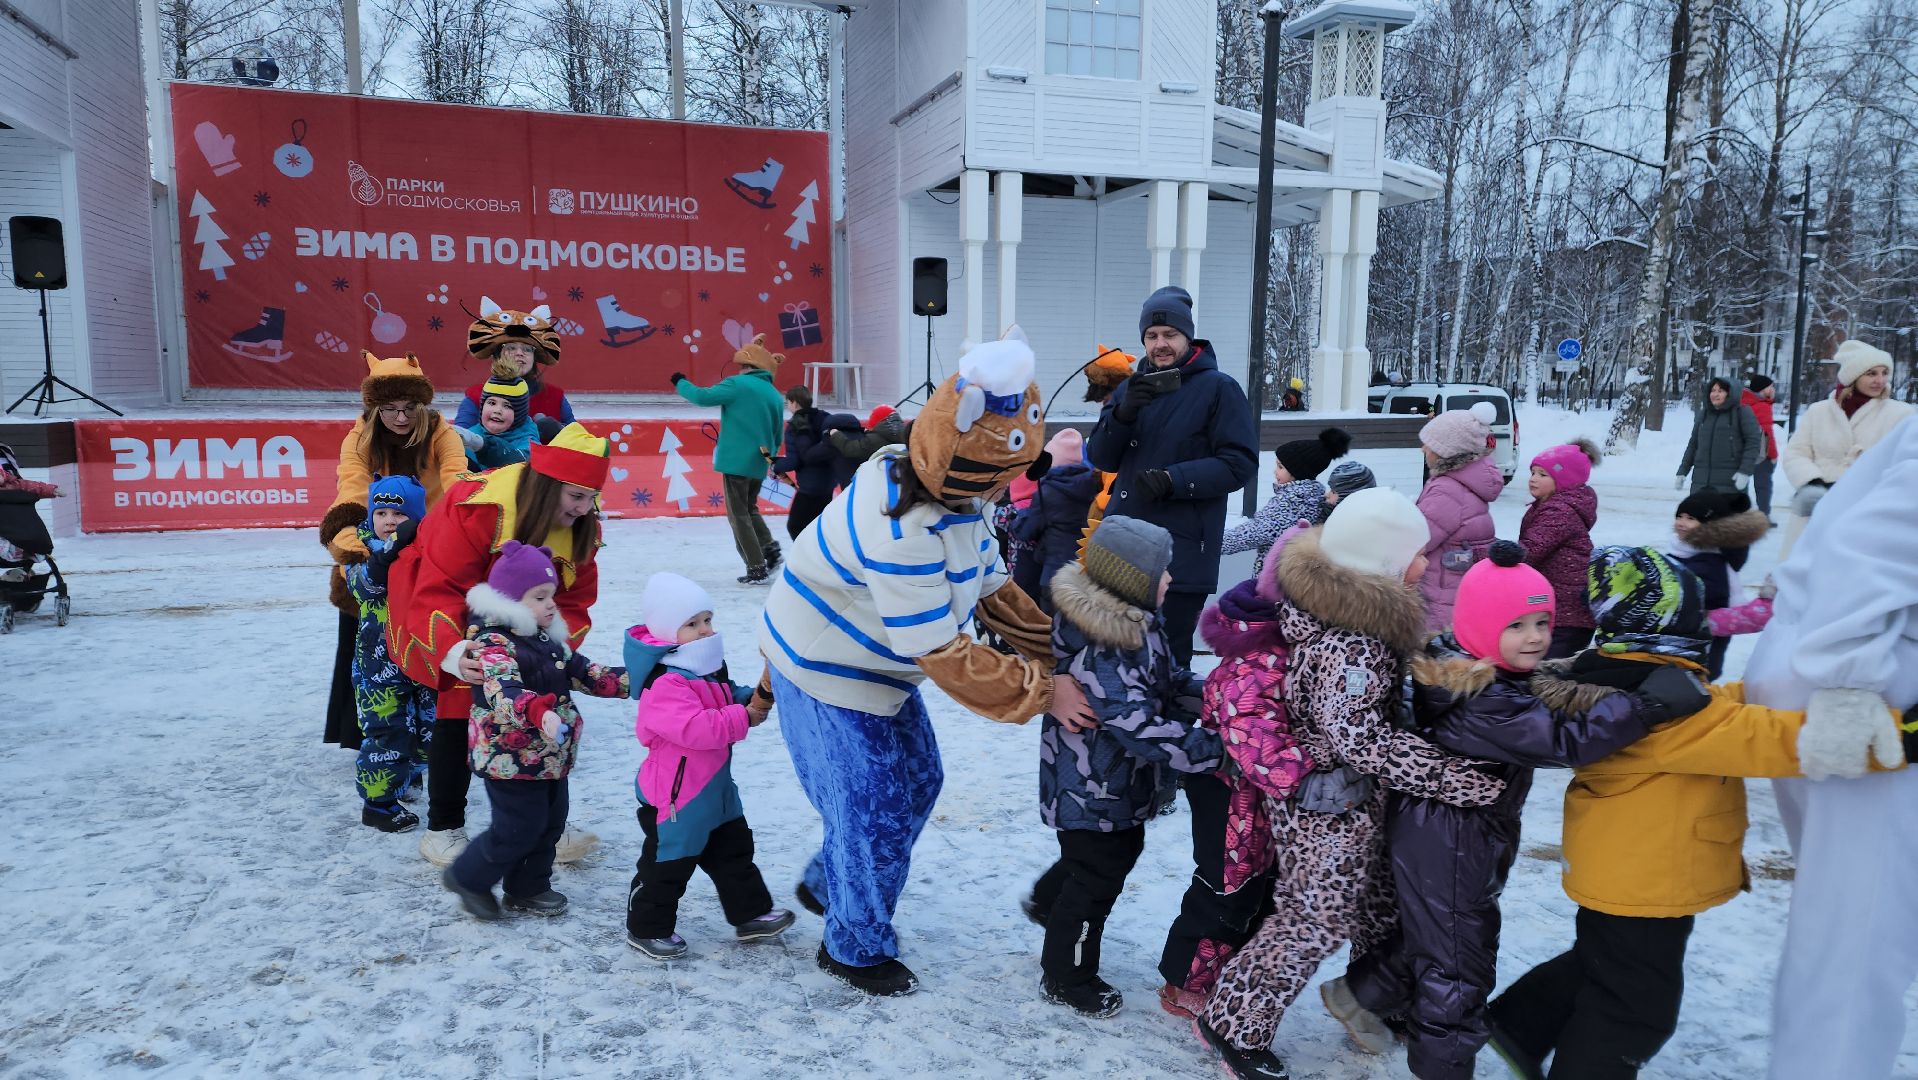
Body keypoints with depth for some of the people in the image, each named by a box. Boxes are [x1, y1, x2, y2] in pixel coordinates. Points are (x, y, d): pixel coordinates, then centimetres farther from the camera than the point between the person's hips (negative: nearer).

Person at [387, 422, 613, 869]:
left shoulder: (581, 525, -15)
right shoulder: (478, 508, -34)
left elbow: (574, 603, -12)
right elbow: (438, 590, -37)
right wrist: (452, 652, -53)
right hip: (452, 623, -5)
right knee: (458, 709, -10)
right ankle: (442, 829, 6)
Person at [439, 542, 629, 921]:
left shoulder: (549, 640, 8)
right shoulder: (494, 644, -21)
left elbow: (583, 672, 12)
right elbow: (504, 692, -39)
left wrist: (629, 680, -1)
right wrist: (540, 712, -57)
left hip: (551, 757, 9)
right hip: (511, 760, -9)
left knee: (550, 824, 16)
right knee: (519, 828, -3)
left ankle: (528, 889, 32)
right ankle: (467, 878, 20)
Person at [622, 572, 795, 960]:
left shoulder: (709, 669, 4)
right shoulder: (664, 685, -28)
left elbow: (729, 700, 19)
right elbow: (696, 728, -37)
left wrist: (754, 700, -3)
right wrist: (743, 718, -27)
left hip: (715, 788, 10)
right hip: (674, 795, -9)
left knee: (734, 851, 19)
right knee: (668, 863, 7)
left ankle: (750, 914, 33)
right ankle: (647, 929, 26)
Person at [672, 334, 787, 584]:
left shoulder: (738, 384, -9)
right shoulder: (775, 395, 11)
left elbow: (703, 396, -12)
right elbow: (777, 436, 15)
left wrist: (681, 383, 5)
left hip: (737, 460, -6)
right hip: (759, 463, 7)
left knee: (739, 514, 2)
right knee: (750, 509, 24)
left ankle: (757, 568, 0)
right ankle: (769, 547, 5)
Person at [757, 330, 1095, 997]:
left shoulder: (950, 490, -8)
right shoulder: (903, 533, -38)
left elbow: (993, 589, 1)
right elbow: (945, 656, -33)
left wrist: (1059, 654, -5)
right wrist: (1042, 693, -25)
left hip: (876, 664, 9)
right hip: (827, 677, -9)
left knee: (917, 780, 19)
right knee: (875, 812, 2)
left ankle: (826, 884, 41)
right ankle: (856, 950, 26)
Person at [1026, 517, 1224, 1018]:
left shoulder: (1130, 621, -1)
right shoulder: (1102, 653, -34)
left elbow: (1163, 680, 12)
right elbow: (1145, 729, -36)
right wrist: (1217, 748, -35)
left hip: (1115, 781, 10)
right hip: (1094, 789, -10)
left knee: (1122, 847, 28)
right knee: (1098, 877, 7)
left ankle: (1048, 900, 53)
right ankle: (1066, 979, 28)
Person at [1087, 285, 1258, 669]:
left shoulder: (1219, 389, -2)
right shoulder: (1132, 388, 14)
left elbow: (1240, 464, -10)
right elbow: (1101, 458, 6)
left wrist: (1173, 480, -21)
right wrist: (1123, 413, -13)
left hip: (1181, 554, -5)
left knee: (1167, 664, -1)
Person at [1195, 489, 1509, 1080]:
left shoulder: (1325, 593, -3)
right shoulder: (1349, 644, -32)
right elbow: (1363, 737, -33)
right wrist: (1469, 780, -31)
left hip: (1355, 796, 10)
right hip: (1331, 805, -9)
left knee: (1378, 903, 25)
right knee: (1315, 920, 6)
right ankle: (1233, 1024, 21)